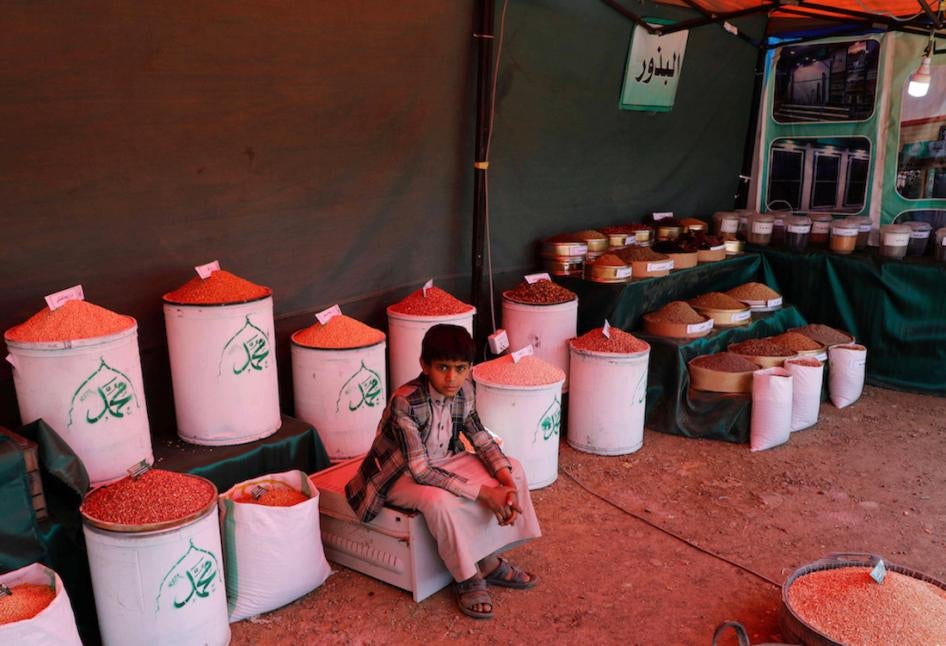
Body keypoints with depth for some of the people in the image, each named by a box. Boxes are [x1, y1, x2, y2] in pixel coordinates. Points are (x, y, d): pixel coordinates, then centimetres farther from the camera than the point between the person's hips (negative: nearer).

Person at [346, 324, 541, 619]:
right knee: (441, 501, -37)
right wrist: (482, 492, -33)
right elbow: (420, 470, -33)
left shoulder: (464, 390, -12)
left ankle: (488, 561, 5)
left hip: (443, 461, 7)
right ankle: (467, 579, -12)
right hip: (401, 475, -7)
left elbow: (480, 438, -2)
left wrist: (505, 476, -21)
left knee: (513, 471, -6)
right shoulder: (404, 402, -32)